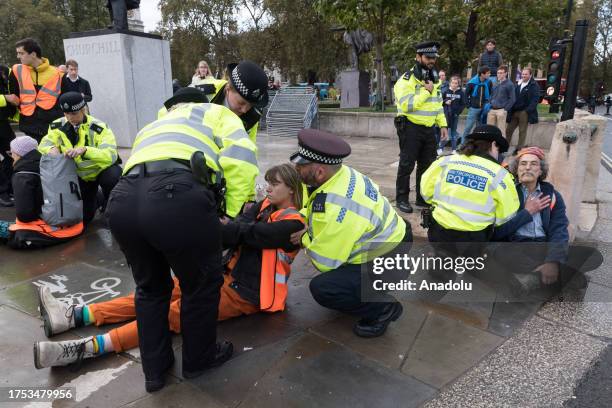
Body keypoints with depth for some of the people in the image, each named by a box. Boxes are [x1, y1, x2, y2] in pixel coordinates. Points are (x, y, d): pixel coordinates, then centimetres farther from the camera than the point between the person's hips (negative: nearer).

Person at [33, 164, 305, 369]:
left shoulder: (292, 223, -13)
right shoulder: (266, 206, 10)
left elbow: (245, 233, -24)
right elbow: (236, 230, -6)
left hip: (249, 293, -7)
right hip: (231, 275, 7)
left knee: (174, 312, -20)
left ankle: (87, 348, -26)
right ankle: (74, 316, -5)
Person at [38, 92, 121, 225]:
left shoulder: (99, 128, -26)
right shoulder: (58, 126, -10)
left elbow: (111, 155, -40)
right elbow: (44, 144, -6)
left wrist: (84, 150, -56)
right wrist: (51, 149, -31)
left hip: (101, 169, -4)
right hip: (79, 174, 4)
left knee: (113, 176, -40)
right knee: (83, 217, -1)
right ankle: (97, 201, 35)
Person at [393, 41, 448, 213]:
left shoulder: (434, 79, 14)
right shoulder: (407, 79, -12)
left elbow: (438, 104, 21)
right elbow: (406, 105, -24)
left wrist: (442, 124, 12)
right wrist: (426, 91, -18)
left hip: (429, 128, 8)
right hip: (411, 128, -7)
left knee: (428, 164, 13)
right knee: (407, 164, -1)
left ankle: (424, 197, 26)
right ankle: (402, 199, 10)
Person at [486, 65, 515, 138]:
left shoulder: (509, 84, -1)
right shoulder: (495, 84, 17)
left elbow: (512, 99, -4)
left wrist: (505, 109, -10)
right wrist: (490, 105, 10)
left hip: (501, 110, -6)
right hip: (492, 110, 6)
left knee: (501, 131, -4)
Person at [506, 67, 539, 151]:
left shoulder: (534, 86, -4)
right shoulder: (518, 84, 15)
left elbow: (535, 99, -12)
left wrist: (528, 110, -21)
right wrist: (510, 110, 5)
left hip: (524, 112, -6)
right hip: (514, 112, 6)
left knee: (522, 131, 2)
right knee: (508, 130, 6)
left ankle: (519, 149, 9)